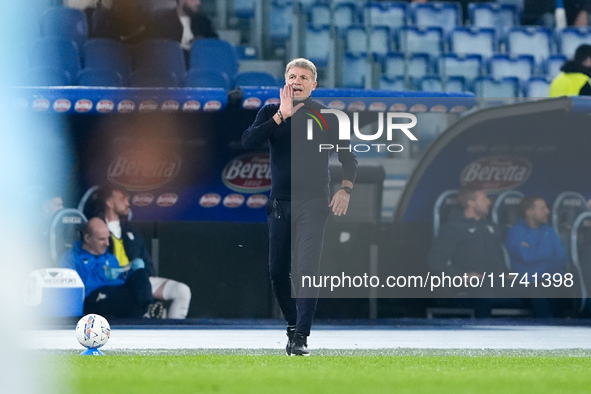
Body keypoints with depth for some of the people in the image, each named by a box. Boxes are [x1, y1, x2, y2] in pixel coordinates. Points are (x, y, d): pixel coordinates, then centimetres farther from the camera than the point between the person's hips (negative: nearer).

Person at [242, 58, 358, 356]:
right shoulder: (271, 113, 6)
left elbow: (348, 157, 8)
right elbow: (248, 142, -11)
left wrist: (345, 189, -9)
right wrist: (281, 115, -18)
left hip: (313, 203, -3)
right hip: (279, 203, 3)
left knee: (307, 269, -14)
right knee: (278, 271, 5)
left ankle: (301, 337, -18)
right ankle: (293, 328, 24)